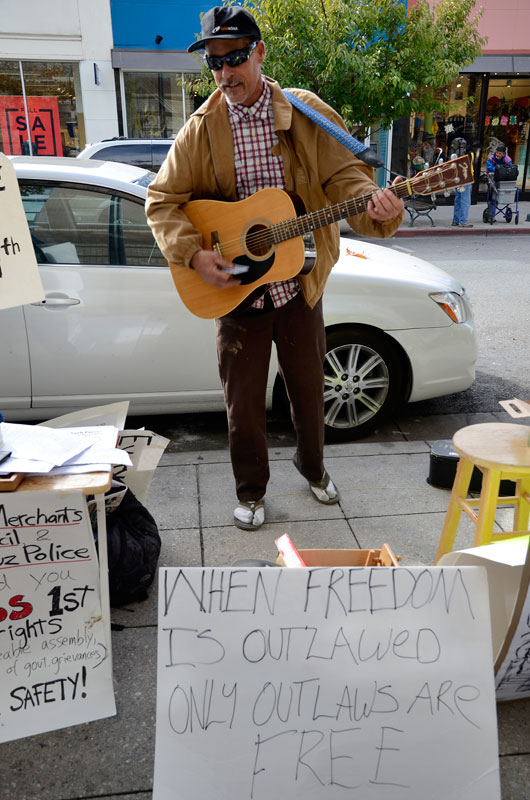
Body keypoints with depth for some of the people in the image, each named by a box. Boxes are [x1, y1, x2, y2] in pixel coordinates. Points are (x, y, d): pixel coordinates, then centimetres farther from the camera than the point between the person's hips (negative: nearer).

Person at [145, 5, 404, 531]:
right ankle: (250, 492, 31)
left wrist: (373, 204, -31)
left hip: (298, 285, 0)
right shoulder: (201, 130, -2)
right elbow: (162, 199, -1)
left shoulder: (307, 114, -3)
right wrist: (193, 254, -16)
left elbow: (343, 173, -8)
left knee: (308, 390, 15)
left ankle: (312, 467, 43)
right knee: (243, 403, 9)